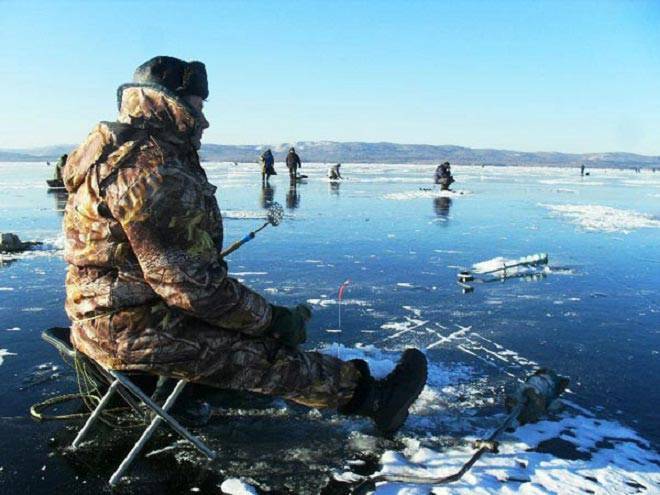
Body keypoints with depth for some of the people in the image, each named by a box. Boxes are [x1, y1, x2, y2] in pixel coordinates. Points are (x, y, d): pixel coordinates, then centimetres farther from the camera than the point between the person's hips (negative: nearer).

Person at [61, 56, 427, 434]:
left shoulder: (125, 152, 13)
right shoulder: (150, 171, -24)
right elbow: (189, 282, -26)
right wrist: (271, 319, -16)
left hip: (108, 316, 11)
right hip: (129, 330, -11)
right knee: (262, 352, -7)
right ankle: (367, 395, 5)